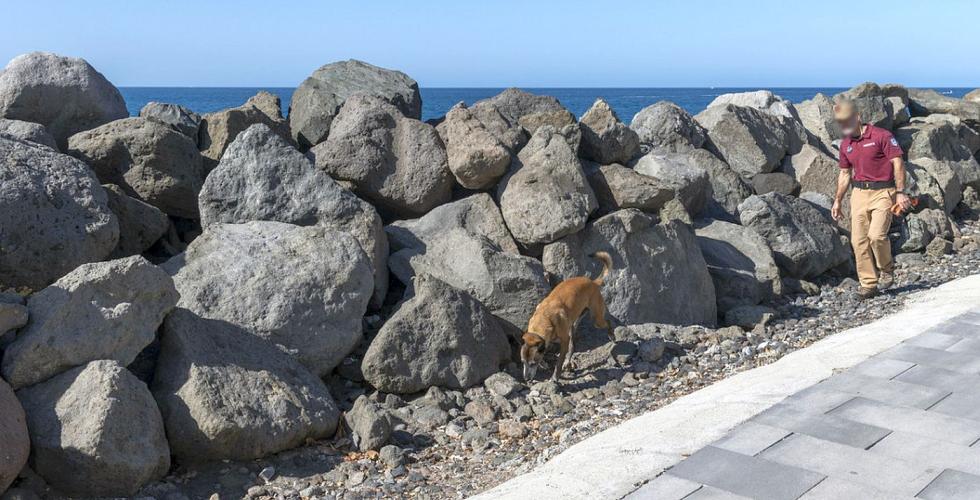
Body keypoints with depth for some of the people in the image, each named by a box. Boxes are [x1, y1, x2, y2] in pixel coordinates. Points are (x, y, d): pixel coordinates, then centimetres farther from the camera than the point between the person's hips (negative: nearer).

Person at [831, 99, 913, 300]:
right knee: (858, 240, -1)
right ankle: (868, 284, 8)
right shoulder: (845, 144, 11)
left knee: (876, 235, -19)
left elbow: (898, 163, -10)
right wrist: (838, 200, 17)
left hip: (883, 192, -6)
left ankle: (887, 270, 8)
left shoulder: (881, 136, -8)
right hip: (859, 193, 6)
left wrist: (900, 192, -16)